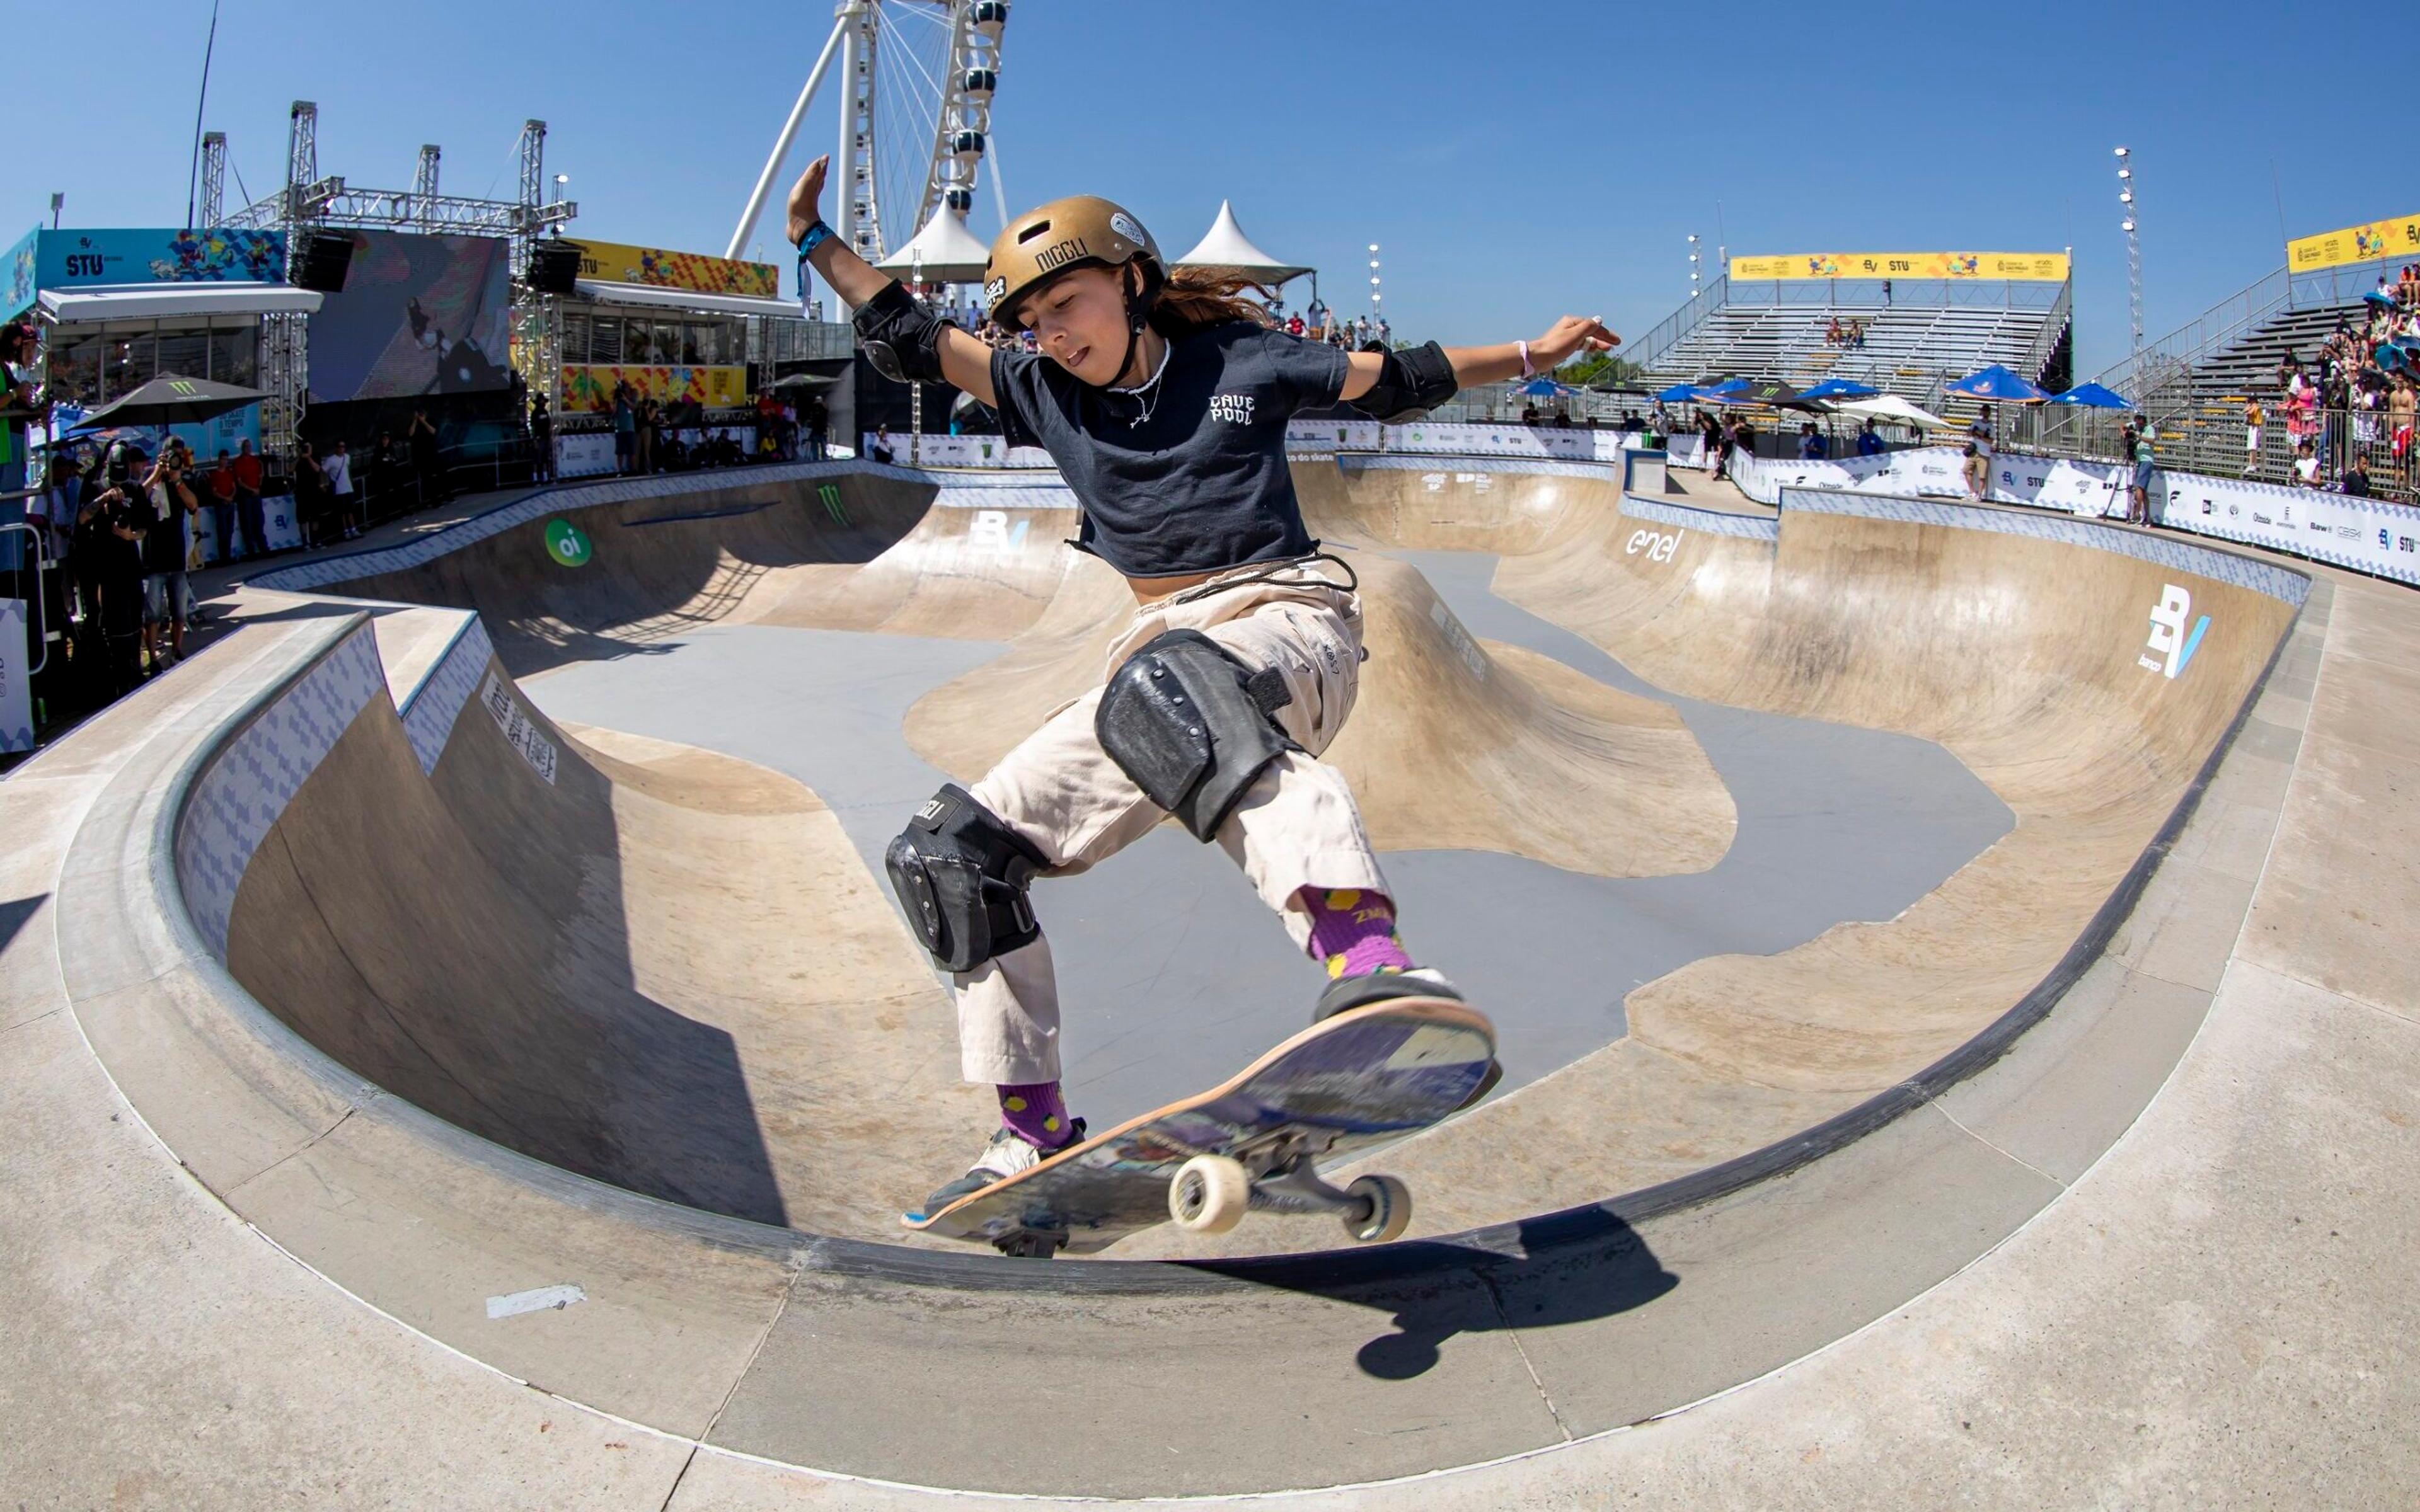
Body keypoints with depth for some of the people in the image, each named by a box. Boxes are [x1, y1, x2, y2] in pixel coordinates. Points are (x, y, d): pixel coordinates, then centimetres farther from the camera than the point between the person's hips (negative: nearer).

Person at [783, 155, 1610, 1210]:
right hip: (1166, 661, 6)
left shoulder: (1240, 362, 7)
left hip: (1288, 624, -5)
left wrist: (1533, 354, 21)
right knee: (947, 852, -2)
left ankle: (1368, 956, -66)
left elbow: (1393, 380, 17)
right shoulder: (1044, 396, 15)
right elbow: (916, 344, 20)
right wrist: (818, 243, 20)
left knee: (1164, 684, -44)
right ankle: (1032, 1129, 4)